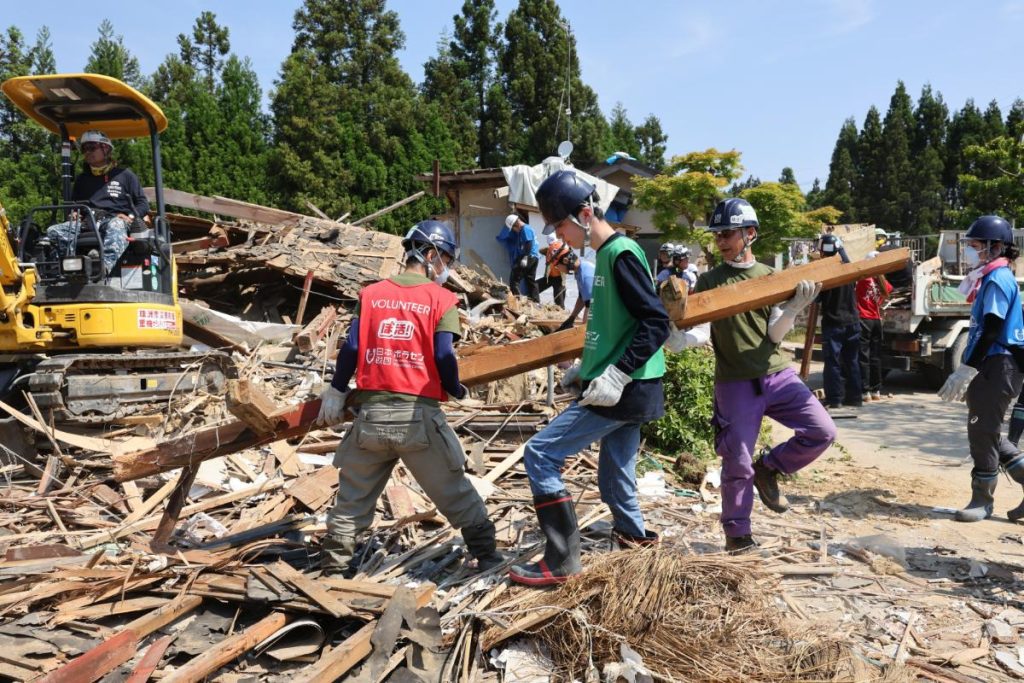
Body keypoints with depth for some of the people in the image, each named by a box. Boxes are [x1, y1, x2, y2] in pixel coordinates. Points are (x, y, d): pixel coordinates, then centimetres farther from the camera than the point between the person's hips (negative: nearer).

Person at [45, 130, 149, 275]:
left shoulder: (124, 175, 15)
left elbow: (142, 203, 11)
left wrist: (130, 217, -8)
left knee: (115, 227, -43)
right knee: (53, 232, -23)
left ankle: (105, 266, -65)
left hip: (114, 219, -5)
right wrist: (73, 213, 11)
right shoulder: (81, 179, 28)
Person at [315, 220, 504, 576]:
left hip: (371, 412, 3)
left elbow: (351, 348, 4)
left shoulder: (371, 293, 8)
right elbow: (444, 357, -8)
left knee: (353, 497, 17)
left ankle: (334, 564, 23)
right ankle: (487, 555, 16)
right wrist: (456, 391, 11)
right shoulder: (441, 299, -1)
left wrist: (336, 392, 15)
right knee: (454, 492, 10)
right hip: (418, 413, -3)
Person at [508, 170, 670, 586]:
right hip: (624, 392, 9)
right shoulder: (606, 255, 15)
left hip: (625, 392, -9)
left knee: (541, 454, -8)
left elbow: (656, 323, -21)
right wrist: (586, 367, 22)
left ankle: (561, 561, -4)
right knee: (615, 481, 20)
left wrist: (617, 375, -26)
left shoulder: (622, 254, -14)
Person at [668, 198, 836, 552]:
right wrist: (671, 337, -26)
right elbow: (698, 333, -7)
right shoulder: (709, 281, 2)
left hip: (777, 374, 3)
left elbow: (775, 334, 0)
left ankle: (768, 469, 16)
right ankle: (737, 534, 17)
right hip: (735, 384, -2)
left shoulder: (770, 276, 7)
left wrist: (794, 307, -17)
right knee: (737, 463, -2)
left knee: (822, 431, -8)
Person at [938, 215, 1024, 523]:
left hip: (999, 367, -10)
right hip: (990, 366, 10)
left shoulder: (998, 278, -13)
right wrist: (968, 371, 20)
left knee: (983, 431, -3)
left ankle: (982, 500, 8)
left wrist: (966, 369, -21)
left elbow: (991, 330, -20)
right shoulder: (990, 277, 17)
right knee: (984, 431, 14)